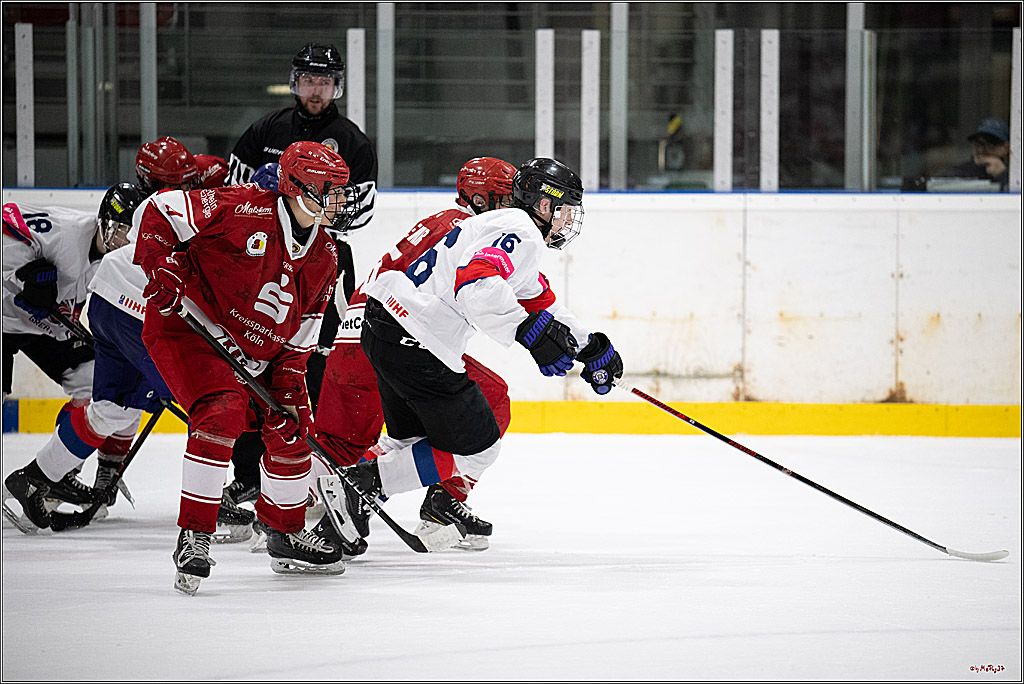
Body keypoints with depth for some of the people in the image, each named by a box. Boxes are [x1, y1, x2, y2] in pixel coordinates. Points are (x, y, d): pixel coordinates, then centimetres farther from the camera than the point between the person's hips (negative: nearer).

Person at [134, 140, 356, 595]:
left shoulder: (324, 258, 5)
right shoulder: (244, 209, -19)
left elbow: (302, 331, 10)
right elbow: (161, 209, -15)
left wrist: (288, 384, -1)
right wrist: (161, 266, -23)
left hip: (253, 349, 8)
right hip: (187, 324, -8)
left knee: (291, 431, 8)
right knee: (223, 412, -29)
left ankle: (286, 537, 31)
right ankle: (193, 537, -24)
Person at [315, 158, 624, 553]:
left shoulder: (512, 229, 23)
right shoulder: (519, 231, -11)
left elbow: (540, 302, 33)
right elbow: (475, 285, -28)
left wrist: (591, 347, 33)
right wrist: (530, 333, -35)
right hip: (416, 343, -10)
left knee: (411, 438, 26)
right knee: (474, 450, 0)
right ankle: (356, 486, -6)